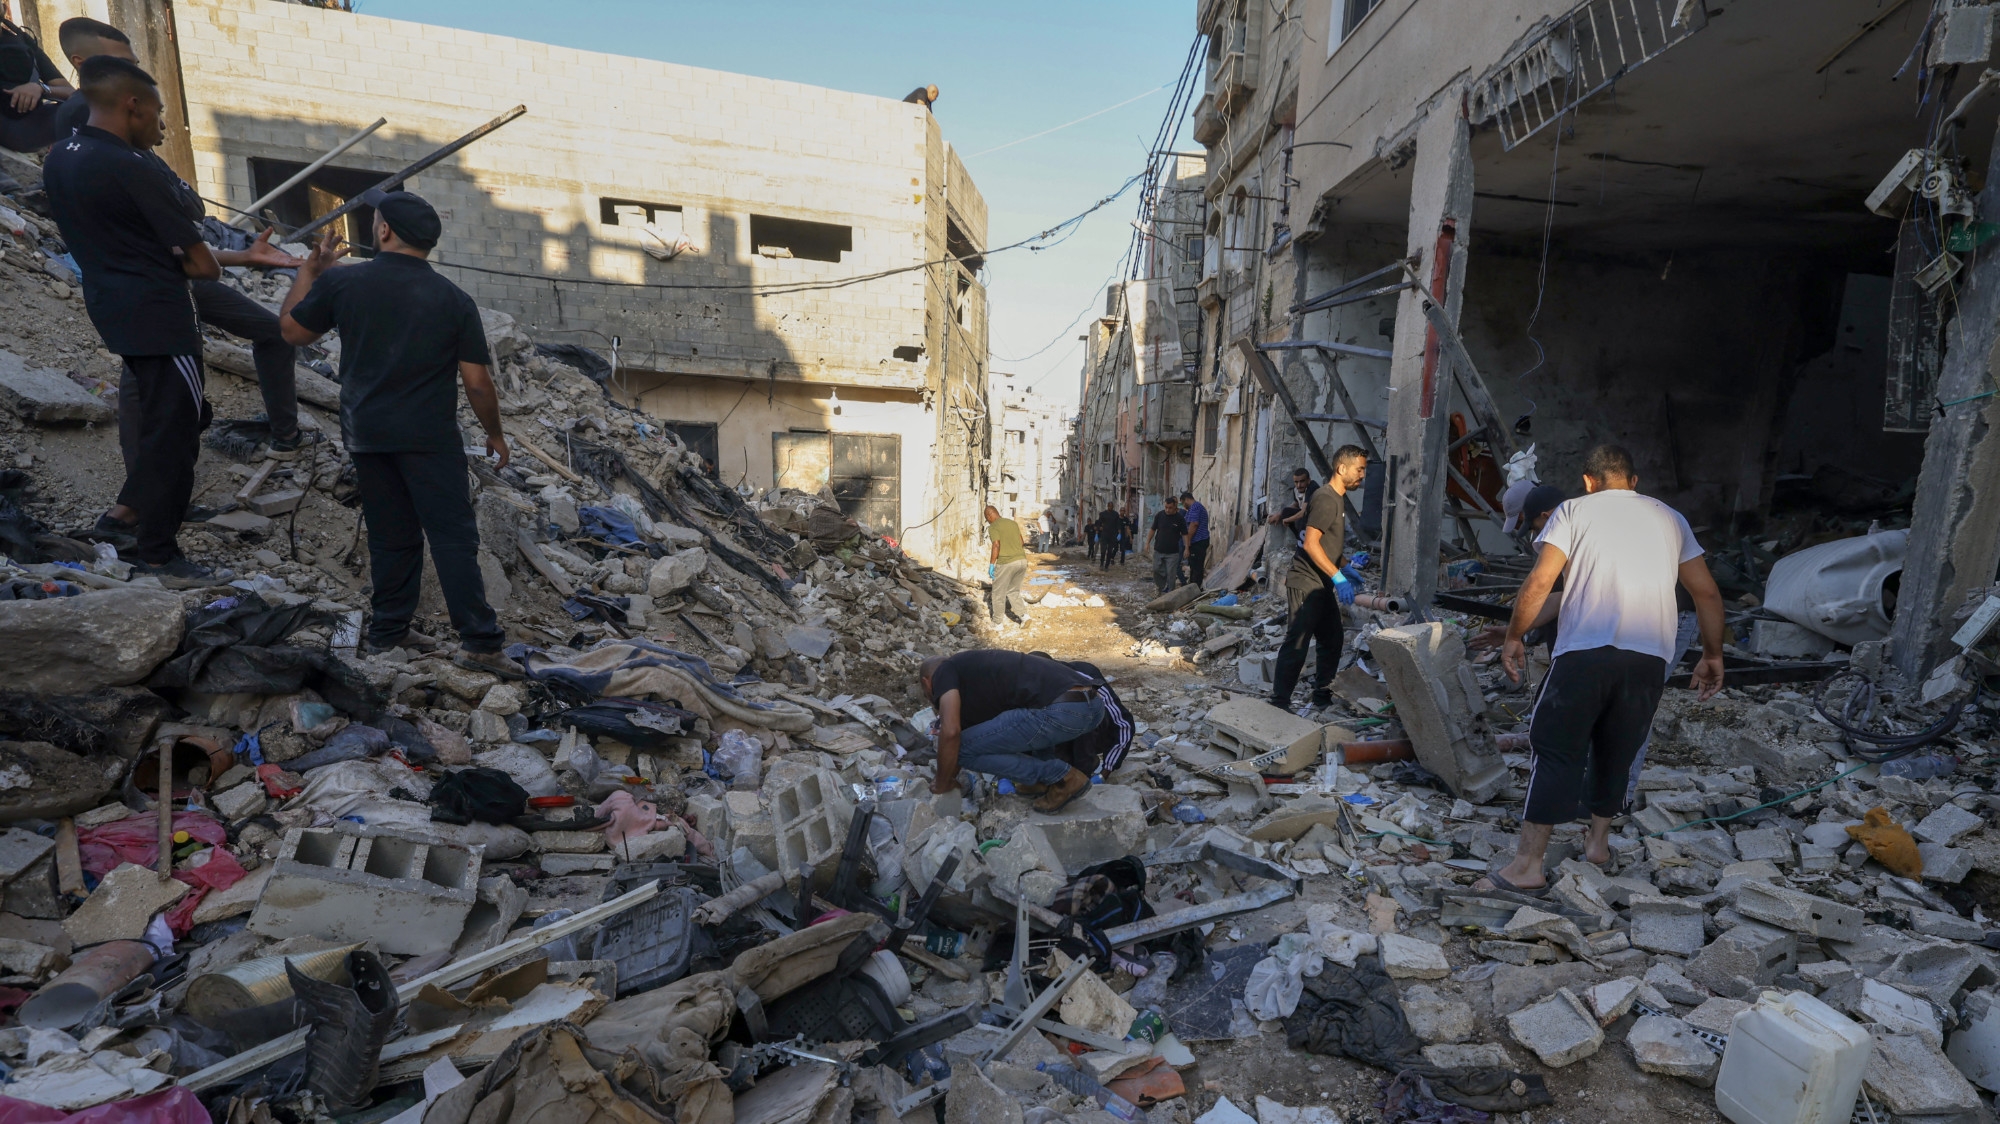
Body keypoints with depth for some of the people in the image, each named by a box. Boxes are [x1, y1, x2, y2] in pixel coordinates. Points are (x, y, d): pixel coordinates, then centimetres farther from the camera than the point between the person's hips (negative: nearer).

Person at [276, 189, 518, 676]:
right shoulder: (454, 300, -6)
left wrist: (311, 267, 23)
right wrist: (494, 433, 7)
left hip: (366, 434, 3)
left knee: (391, 535, 14)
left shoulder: (341, 281, -2)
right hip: (430, 438, -3)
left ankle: (387, 630, 24)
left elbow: (292, 330, 14)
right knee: (453, 535, -3)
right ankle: (478, 641, -6)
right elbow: (477, 382, -7)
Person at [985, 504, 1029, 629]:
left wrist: (991, 564, -13)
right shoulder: (1013, 523, 15)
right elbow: (1021, 543, 17)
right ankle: (1024, 615, 9)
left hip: (1006, 563, -7)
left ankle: (998, 622, 18)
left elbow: (996, 545, -19)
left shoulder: (993, 527, -6)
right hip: (1022, 560, 7)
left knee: (999, 594, 10)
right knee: (1013, 591, 22)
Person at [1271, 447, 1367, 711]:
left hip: (1323, 585, 10)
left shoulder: (1338, 498, 15)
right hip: (1305, 584, -10)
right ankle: (1279, 702, -1)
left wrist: (1344, 570, 20)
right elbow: (1311, 543, -24)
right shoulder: (1325, 499, -17)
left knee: (1332, 642, 17)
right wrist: (1338, 577, -25)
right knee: (1296, 645, -7)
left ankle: (1322, 695, 30)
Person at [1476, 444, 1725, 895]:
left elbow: (1539, 582, -5)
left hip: (1585, 651, -4)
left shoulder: (1575, 510, 7)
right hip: (1650, 658, 4)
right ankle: (1598, 838, 34)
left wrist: (1514, 637, 4)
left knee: (1554, 751, -2)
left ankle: (1528, 863, -6)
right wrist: (1713, 655, 27)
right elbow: (1708, 594, 18)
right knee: (1616, 752, 20)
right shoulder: (1670, 518, 20)